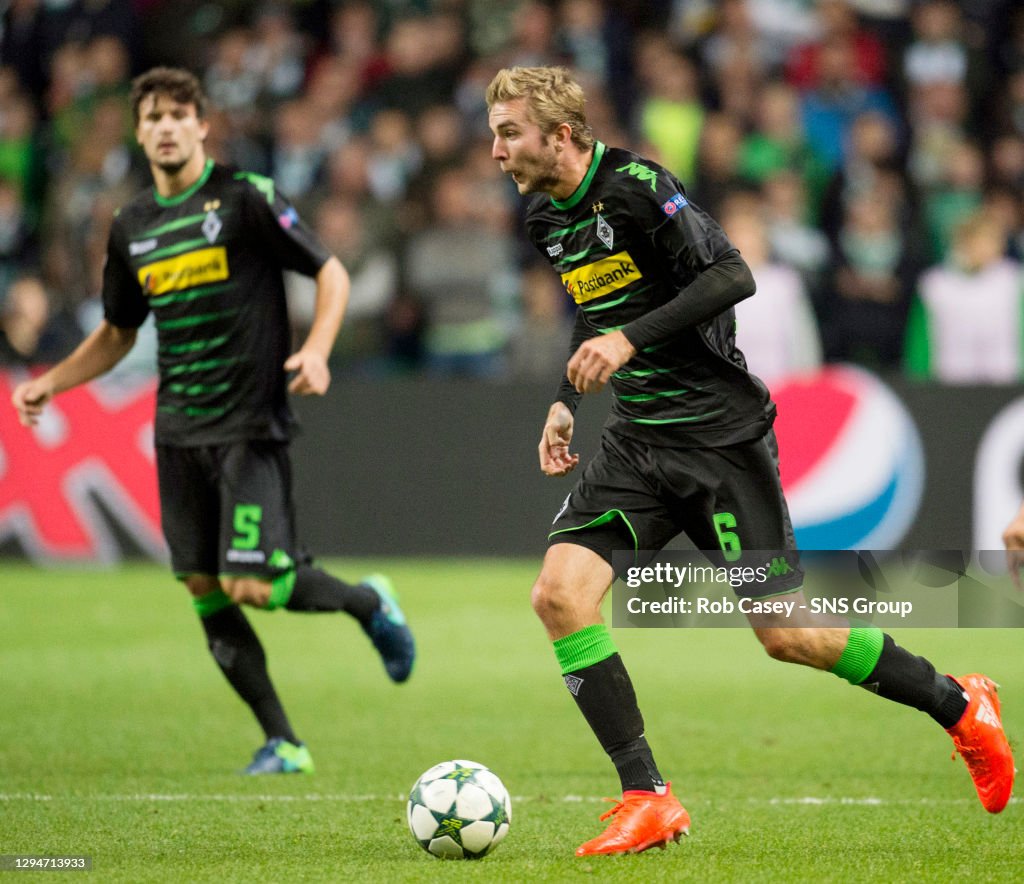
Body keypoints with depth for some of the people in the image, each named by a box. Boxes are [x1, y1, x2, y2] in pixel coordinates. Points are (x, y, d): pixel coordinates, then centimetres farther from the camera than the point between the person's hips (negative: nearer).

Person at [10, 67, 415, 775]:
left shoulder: (246, 197, -7)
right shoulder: (132, 227, 11)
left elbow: (332, 273, -4)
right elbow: (118, 332, 24)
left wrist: (317, 349, -21)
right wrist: (51, 383, 11)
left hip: (250, 423, -6)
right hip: (179, 429, 6)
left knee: (250, 584, -14)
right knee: (203, 590, 2)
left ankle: (367, 601, 16)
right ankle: (282, 743, 11)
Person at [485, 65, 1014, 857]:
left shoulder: (636, 187, -16)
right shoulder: (545, 218, 9)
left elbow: (732, 276, -21)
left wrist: (630, 340, -26)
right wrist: (566, 401, 18)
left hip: (720, 432, -7)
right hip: (637, 442, 7)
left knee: (786, 634, -5)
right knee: (560, 594, -13)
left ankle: (961, 707, 20)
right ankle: (648, 800, -8)